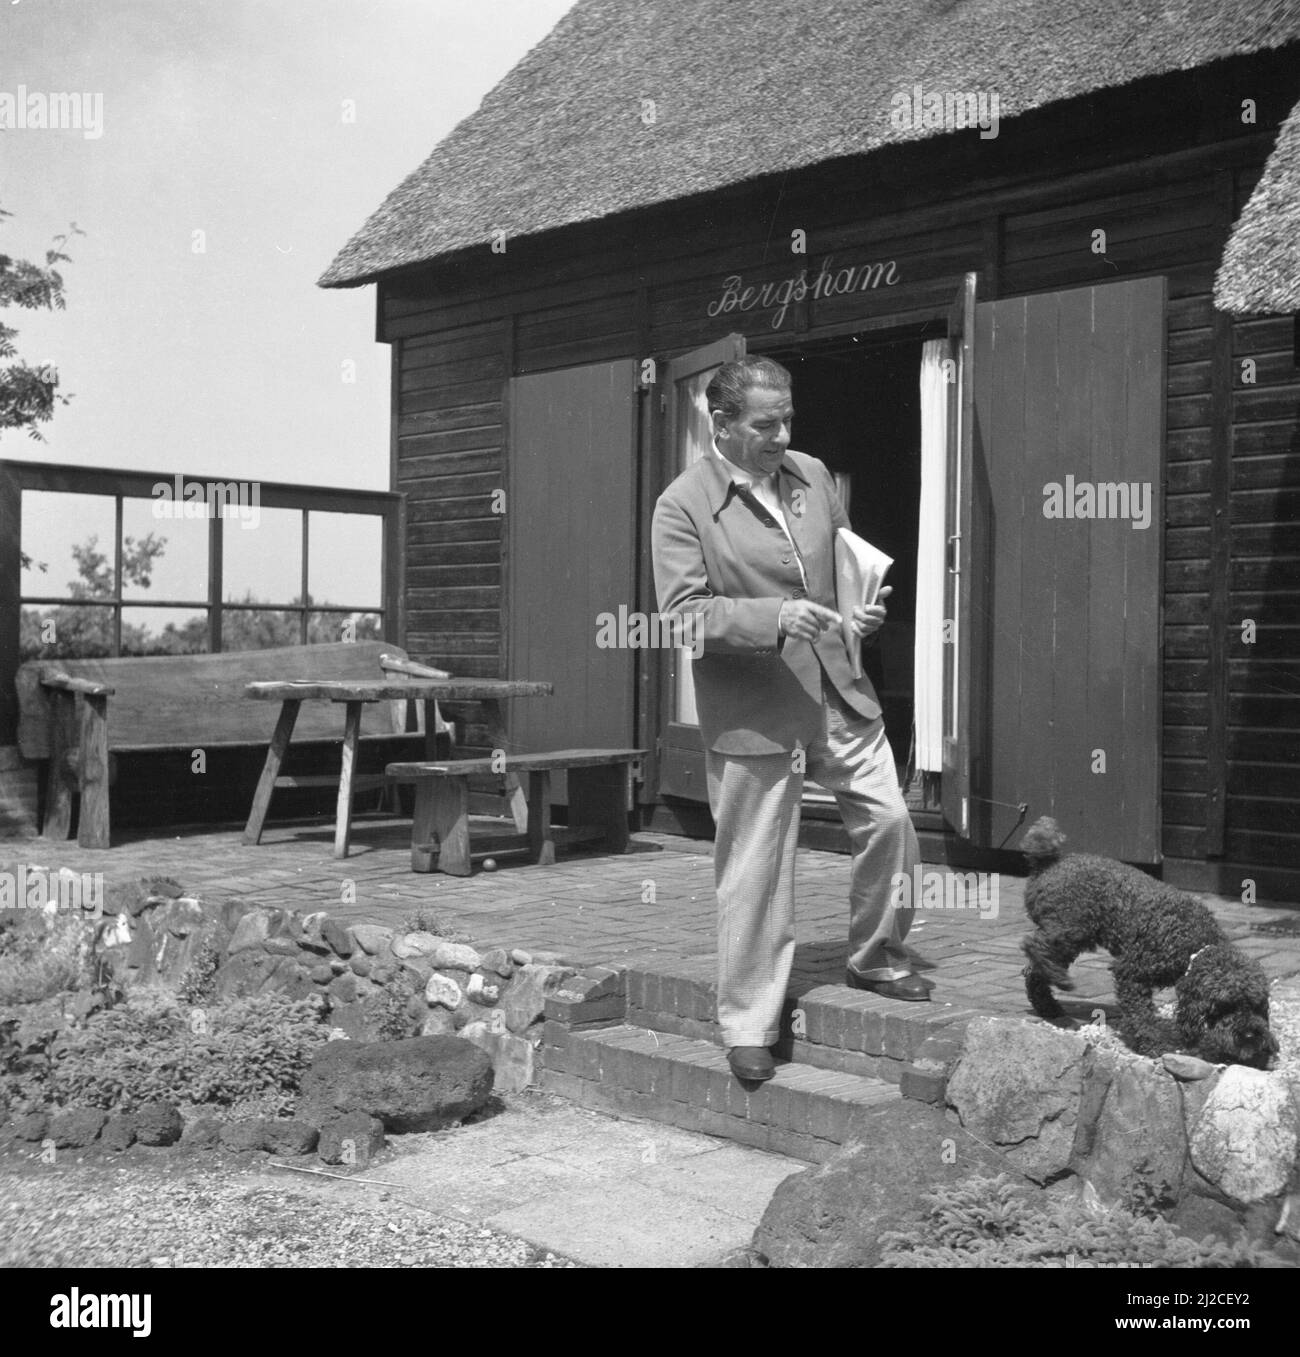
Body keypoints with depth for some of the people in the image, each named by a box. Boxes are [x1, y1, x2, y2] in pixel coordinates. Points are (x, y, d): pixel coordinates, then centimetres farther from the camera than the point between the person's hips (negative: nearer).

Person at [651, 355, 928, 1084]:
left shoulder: (813, 474, 9)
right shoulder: (682, 505, -9)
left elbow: (848, 554, 21)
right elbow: (683, 610, -15)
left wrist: (868, 604, 1)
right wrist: (773, 618, -26)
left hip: (840, 691, 5)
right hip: (753, 712, -5)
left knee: (889, 821, 5)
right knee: (756, 870, 2)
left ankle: (876, 955, 31)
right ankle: (748, 1026, 15)